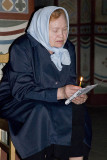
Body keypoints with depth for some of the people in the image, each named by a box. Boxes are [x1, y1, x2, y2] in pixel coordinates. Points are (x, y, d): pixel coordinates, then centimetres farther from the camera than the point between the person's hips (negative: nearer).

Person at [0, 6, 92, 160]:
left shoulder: (68, 48, 4)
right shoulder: (22, 47, -16)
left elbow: (70, 82, 8)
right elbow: (21, 90, -22)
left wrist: (76, 94, -18)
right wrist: (59, 93, -31)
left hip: (52, 101, 6)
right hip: (15, 101, -5)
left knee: (78, 109, -19)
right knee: (42, 113, -33)